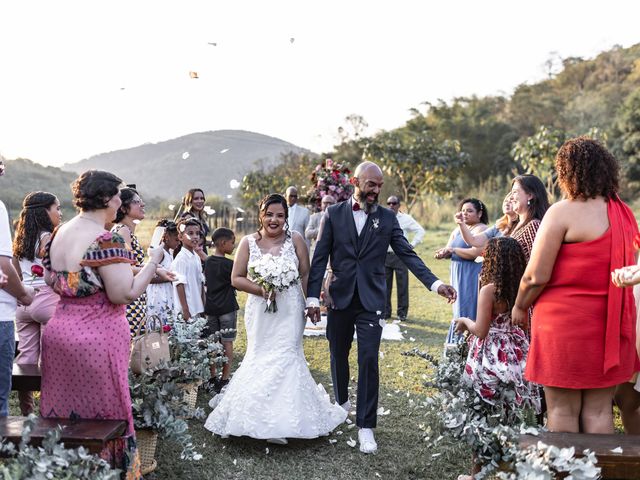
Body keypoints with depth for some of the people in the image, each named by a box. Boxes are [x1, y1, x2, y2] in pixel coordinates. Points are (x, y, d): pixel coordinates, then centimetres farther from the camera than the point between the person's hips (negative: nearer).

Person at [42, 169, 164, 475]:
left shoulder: (59, 234, 8)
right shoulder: (106, 240, -18)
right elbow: (125, 294, -21)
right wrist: (153, 261, -10)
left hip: (58, 332, 8)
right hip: (98, 337, -8)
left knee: (63, 409, 16)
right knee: (105, 413, 5)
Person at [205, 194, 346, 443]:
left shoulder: (295, 239, 0)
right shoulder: (248, 242, 1)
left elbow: (306, 274, 3)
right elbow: (236, 278, 1)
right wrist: (260, 290, -14)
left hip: (289, 311, -1)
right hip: (260, 312, 1)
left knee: (284, 358, -5)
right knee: (261, 360, 5)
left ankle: (279, 422, 8)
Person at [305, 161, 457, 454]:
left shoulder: (387, 218, 2)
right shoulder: (334, 214, 1)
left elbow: (407, 254, -2)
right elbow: (320, 258, 0)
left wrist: (435, 283, -14)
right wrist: (313, 297, -6)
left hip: (371, 301, -1)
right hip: (339, 298, 1)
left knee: (369, 360, -6)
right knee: (338, 355, 15)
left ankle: (365, 426, 2)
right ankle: (342, 401, 41)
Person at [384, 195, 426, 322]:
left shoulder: (406, 219, 1)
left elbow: (420, 231, 5)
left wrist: (411, 245, -1)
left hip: (400, 256, -2)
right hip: (384, 255, 3)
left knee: (402, 285, -2)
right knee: (385, 285, 5)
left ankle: (402, 313, 7)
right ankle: (385, 312, 13)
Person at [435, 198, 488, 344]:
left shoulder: (481, 229, -9)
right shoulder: (457, 230, 16)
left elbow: (476, 253, -22)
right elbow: (447, 250, 11)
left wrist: (452, 250, -12)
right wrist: (443, 253, -14)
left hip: (472, 276, -8)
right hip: (458, 276, 8)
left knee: (468, 309, -5)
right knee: (459, 308, 12)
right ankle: (457, 342, 20)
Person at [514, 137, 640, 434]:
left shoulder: (563, 212, -12)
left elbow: (536, 276, -13)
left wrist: (519, 307, 3)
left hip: (566, 321, -6)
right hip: (612, 323, 6)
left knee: (563, 411, 5)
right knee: (598, 411, 11)